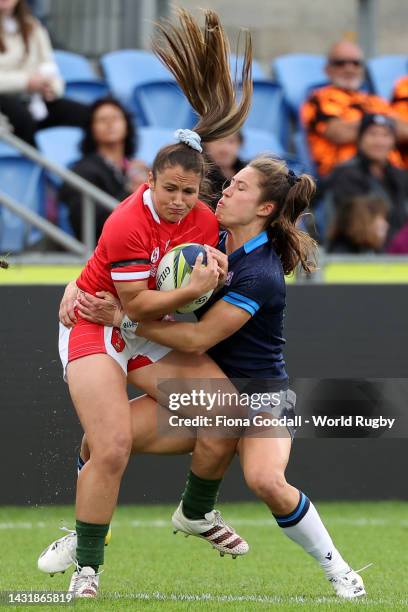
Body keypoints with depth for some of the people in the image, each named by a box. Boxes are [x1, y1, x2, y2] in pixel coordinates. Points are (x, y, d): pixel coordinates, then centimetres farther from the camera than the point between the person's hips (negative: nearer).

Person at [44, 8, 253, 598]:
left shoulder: (206, 221, -7)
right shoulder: (128, 226, -26)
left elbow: (212, 274, 9)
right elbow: (136, 304, -23)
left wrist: (215, 272, -13)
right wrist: (194, 289, -30)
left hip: (156, 332, 7)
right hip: (96, 324, -7)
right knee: (112, 449, -22)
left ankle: (199, 512, 21)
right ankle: (86, 569, -7)